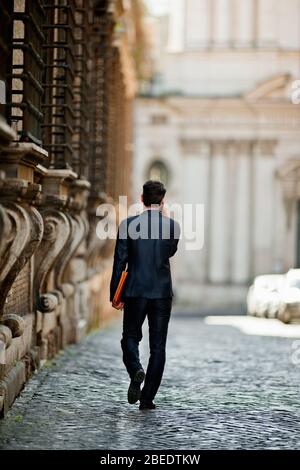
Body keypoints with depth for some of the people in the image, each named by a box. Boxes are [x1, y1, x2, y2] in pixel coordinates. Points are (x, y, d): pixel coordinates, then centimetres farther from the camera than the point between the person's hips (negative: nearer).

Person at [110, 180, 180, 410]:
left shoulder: (128, 225, -6)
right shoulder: (173, 225, -3)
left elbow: (120, 261, -5)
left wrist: (114, 294, 3)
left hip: (135, 291, -1)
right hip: (162, 293, 1)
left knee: (130, 337, 16)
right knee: (158, 346, 8)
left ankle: (135, 370, -14)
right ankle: (147, 398, 6)